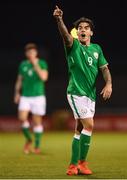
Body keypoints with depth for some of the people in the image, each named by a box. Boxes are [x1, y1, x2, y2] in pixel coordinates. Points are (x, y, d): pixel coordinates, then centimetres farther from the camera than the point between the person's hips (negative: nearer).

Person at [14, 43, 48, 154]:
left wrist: (35, 64, -15)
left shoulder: (42, 63, 0)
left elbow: (44, 77, -16)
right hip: (25, 96, 3)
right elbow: (19, 80, 17)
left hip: (38, 96, -2)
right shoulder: (23, 64, 10)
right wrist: (17, 93, 7)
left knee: (37, 121, 0)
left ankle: (37, 146, 9)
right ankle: (28, 139, 9)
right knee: (22, 117, -15)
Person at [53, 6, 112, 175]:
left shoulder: (96, 49, 10)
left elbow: (104, 68, 10)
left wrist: (108, 84, -9)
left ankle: (73, 166, 16)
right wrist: (59, 20, -47)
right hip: (76, 92, -6)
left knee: (80, 130, 10)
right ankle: (82, 163, -7)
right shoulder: (74, 45, -7)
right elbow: (65, 34, -27)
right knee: (89, 125, -16)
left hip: (91, 94, 6)